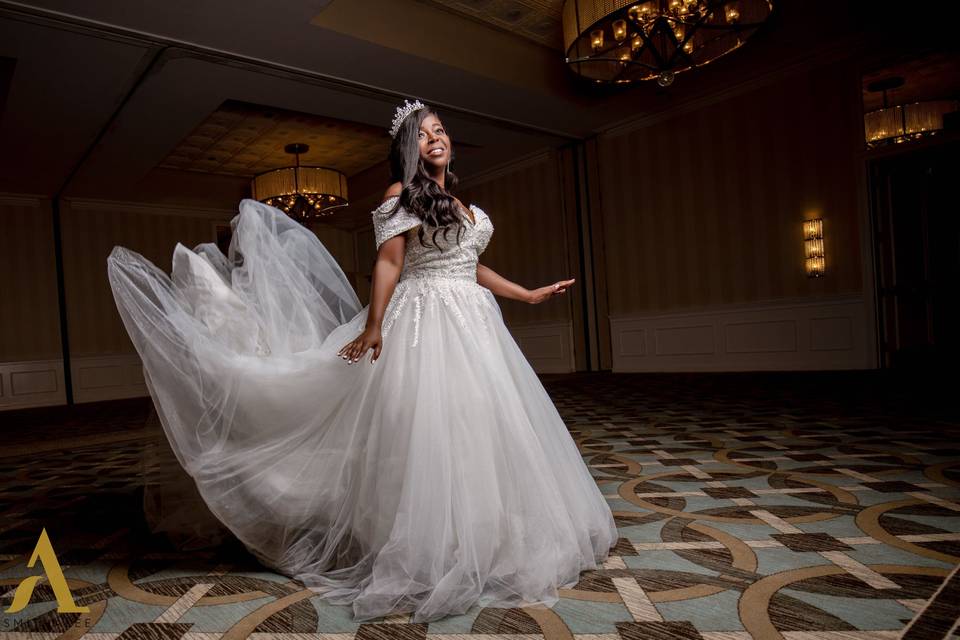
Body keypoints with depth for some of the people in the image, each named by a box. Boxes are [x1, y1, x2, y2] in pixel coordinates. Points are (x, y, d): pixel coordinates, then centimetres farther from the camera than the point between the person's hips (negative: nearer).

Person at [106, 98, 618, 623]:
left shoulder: (457, 203, 19)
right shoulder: (402, 193, -2)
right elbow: (388, 262, -11)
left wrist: (530, 295, 22)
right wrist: (373, 327, -19)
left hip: (474, 324, 8)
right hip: (426, 324, -8)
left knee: (481, 429, 10)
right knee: (428, 432, -6)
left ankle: (481, 544, 26)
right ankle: (430, 557, 8)